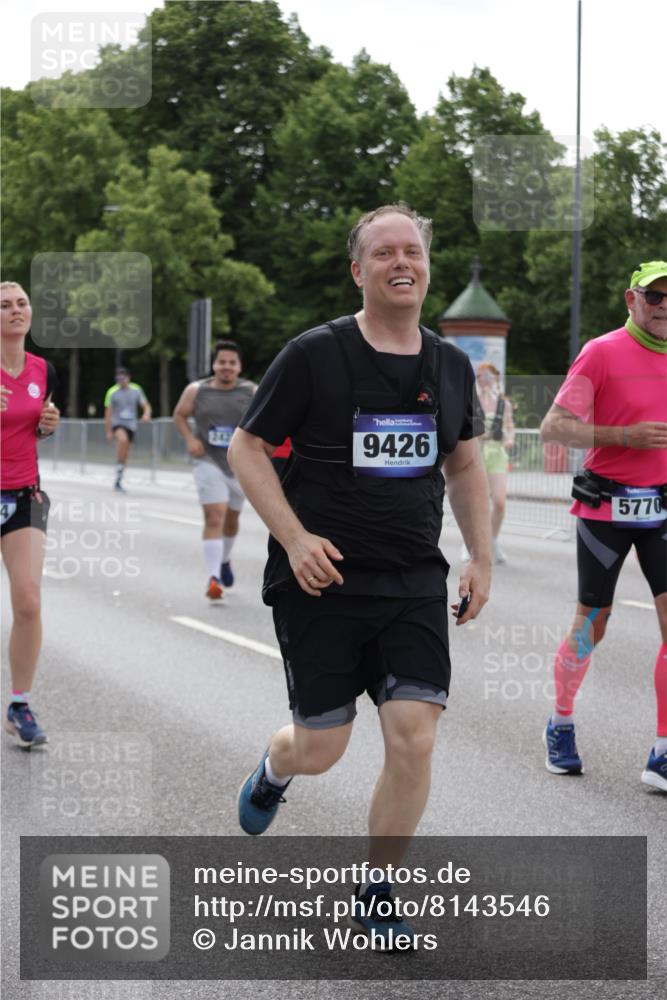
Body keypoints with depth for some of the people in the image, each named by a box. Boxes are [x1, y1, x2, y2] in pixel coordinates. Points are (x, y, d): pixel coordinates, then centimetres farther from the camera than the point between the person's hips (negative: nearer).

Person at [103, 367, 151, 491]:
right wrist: (109, 431, -2)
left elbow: (146, 406, 4)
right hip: (118, 424, -3)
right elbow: (108, 413, 1)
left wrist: (146, 414, -20)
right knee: (123, 439, -37)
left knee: (125, 456, 7)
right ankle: (119, 466, -22)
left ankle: (118, 481, 21)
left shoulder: (136, 390, 3)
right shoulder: (112, 392, -2)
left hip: (131, 425, 3)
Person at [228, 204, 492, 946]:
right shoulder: (314, 355, -7)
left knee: (414, 739, -9)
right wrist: (295, 539, -14)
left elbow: (464, 466, 20)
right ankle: (273, 769, 42)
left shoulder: (451, 367, 7)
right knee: (320, 750, 2)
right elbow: (246, 448, -3)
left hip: (414, 585, 3)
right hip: (321, 580, -3)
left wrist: (481, 559, 12)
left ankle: (375, 898, 11)